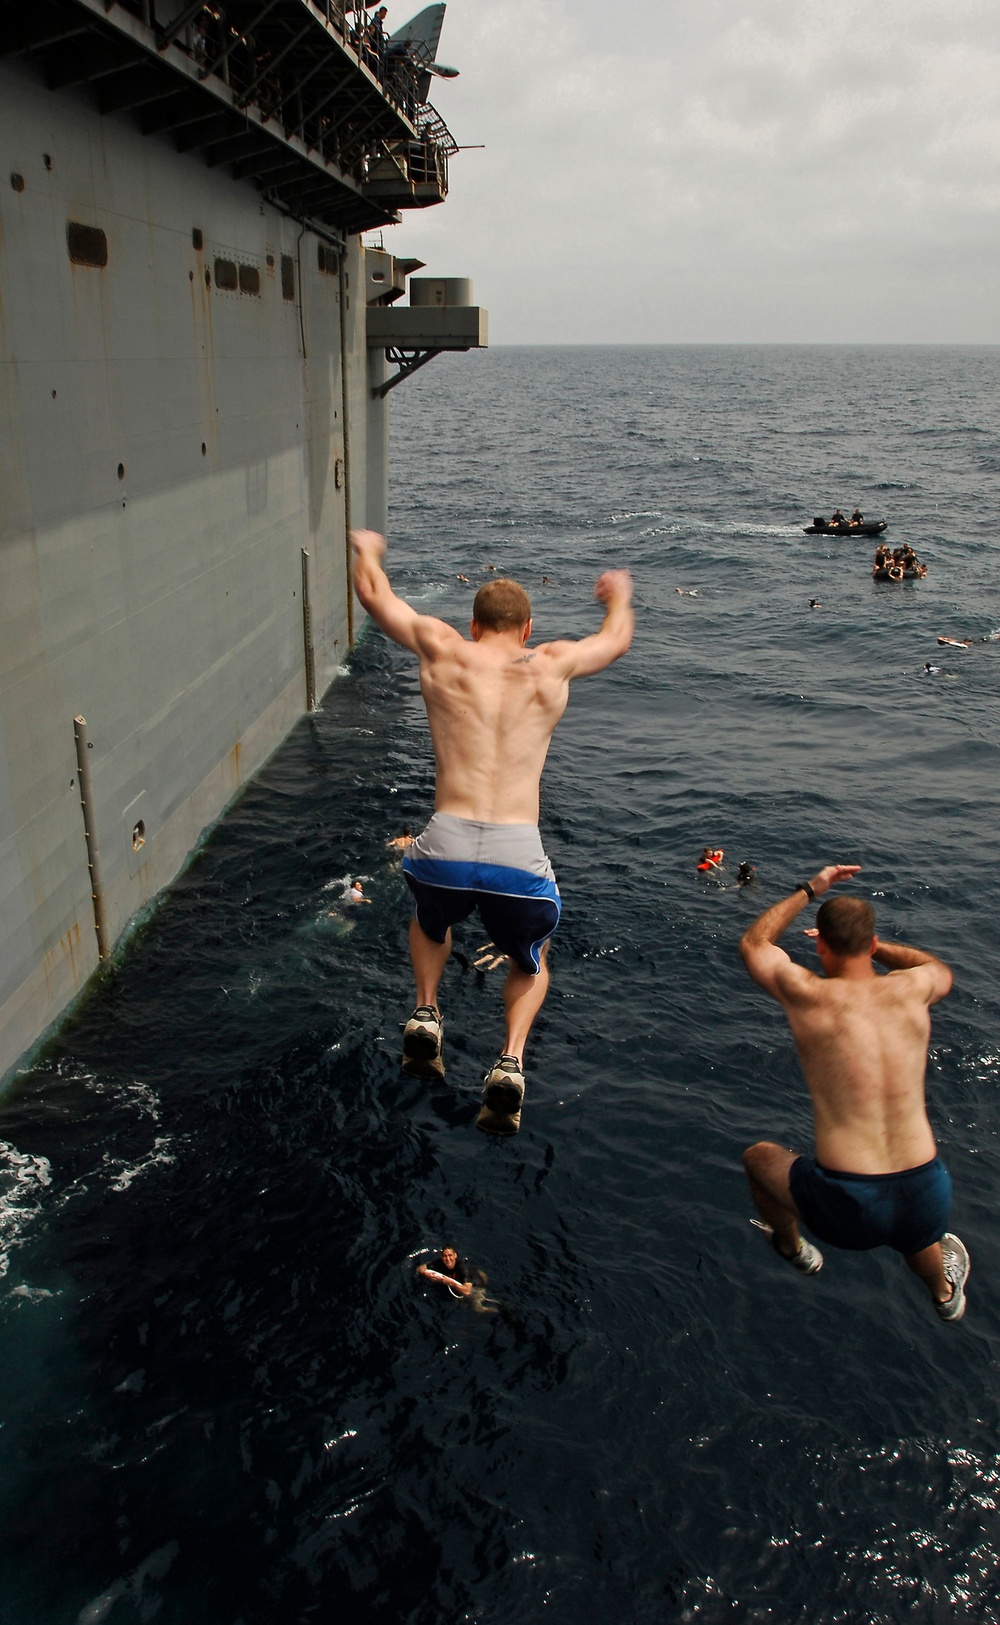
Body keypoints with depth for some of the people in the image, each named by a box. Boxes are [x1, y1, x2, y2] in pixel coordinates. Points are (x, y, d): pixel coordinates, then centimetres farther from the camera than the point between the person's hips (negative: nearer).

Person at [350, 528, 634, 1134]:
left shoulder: (443, 651, 10)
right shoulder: (552, 665, 11)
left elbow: (374, 592, 25)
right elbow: (617, 639, 33)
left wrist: (366, 547, 47)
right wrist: (620, 593, 54)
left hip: (445, 847, 1)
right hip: (520, 857, 0)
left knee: (431, 923, 39)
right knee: (533, 964, 30)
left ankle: (426, 1013, 19)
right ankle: (511, 1060, 6)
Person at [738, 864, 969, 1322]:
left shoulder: (809, 996, -10)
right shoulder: (911, 989, -2)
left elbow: (754, 943, 13)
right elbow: (941, 969, 27)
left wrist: (809, 889, 21)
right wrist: (870, 943, 32)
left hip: (847, 1207, -4)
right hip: (927, 1197, 4)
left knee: (758, 1157, 27)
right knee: (917, 1234, 41)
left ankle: (793, 1248, 51)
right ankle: (945, 1292, 72)